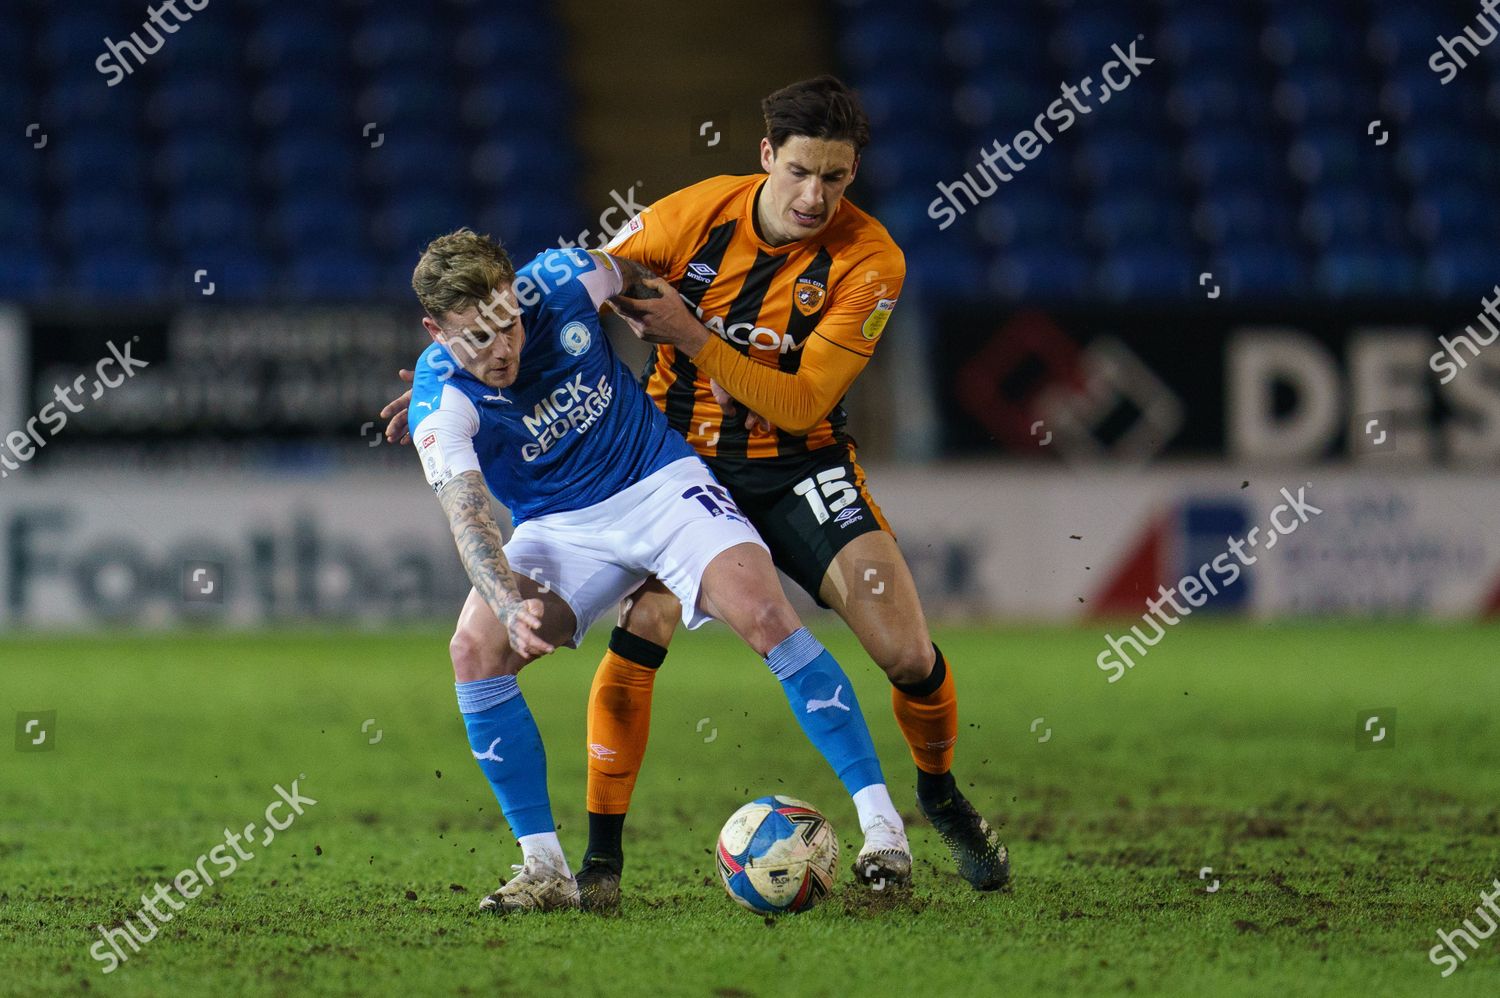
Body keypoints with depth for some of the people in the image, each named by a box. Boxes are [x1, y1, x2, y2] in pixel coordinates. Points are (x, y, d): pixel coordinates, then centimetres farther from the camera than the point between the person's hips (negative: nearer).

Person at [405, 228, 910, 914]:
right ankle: (546, 869, -15)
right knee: (475, 649, -24)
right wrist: (509, 605, -49)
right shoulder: (441, 403, -20)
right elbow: (468, 519, -31)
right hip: (560, 528, 0)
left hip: (661, 482, 0)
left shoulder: (559, 284, -16)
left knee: (762, 611, -24)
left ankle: (879, 821, -20)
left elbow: (641, 274, 8)